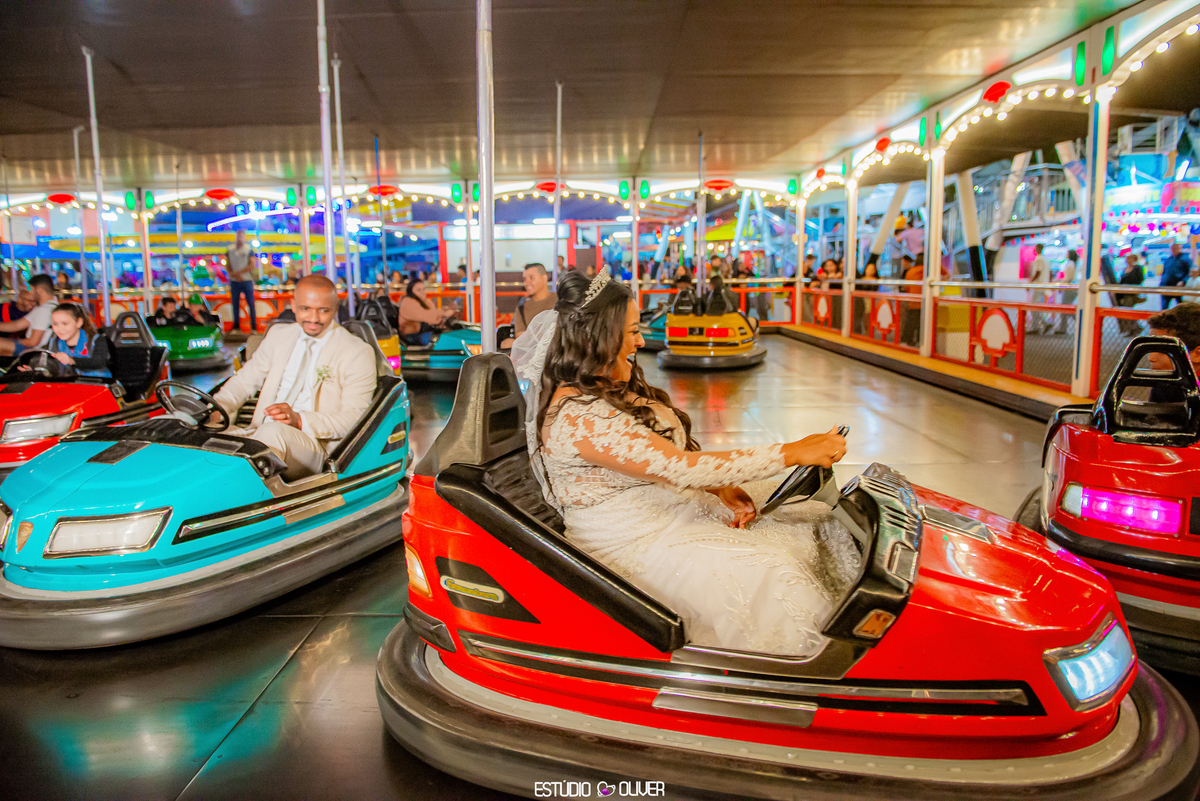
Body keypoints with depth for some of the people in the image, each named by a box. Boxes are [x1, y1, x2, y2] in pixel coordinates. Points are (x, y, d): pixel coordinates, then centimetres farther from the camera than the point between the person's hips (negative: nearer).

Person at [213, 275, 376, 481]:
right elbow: (245, 380, 23)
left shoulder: (358, 352, 1)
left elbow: (353, 417, -7)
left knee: (273, 432, -37)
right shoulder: (278, 335, 20)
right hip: (260, 433, 5)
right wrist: (218, 408, -1)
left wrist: (300, 420, -22)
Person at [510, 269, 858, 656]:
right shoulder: (576, 417, -24)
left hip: (674, 510, 9)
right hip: (635, 543, -9)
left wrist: (720, 488, -5)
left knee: (821, 522, -1)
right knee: (773, 576, -24)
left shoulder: (616, 388, 8)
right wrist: (794, 453, -24)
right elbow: (679, 467, -28)